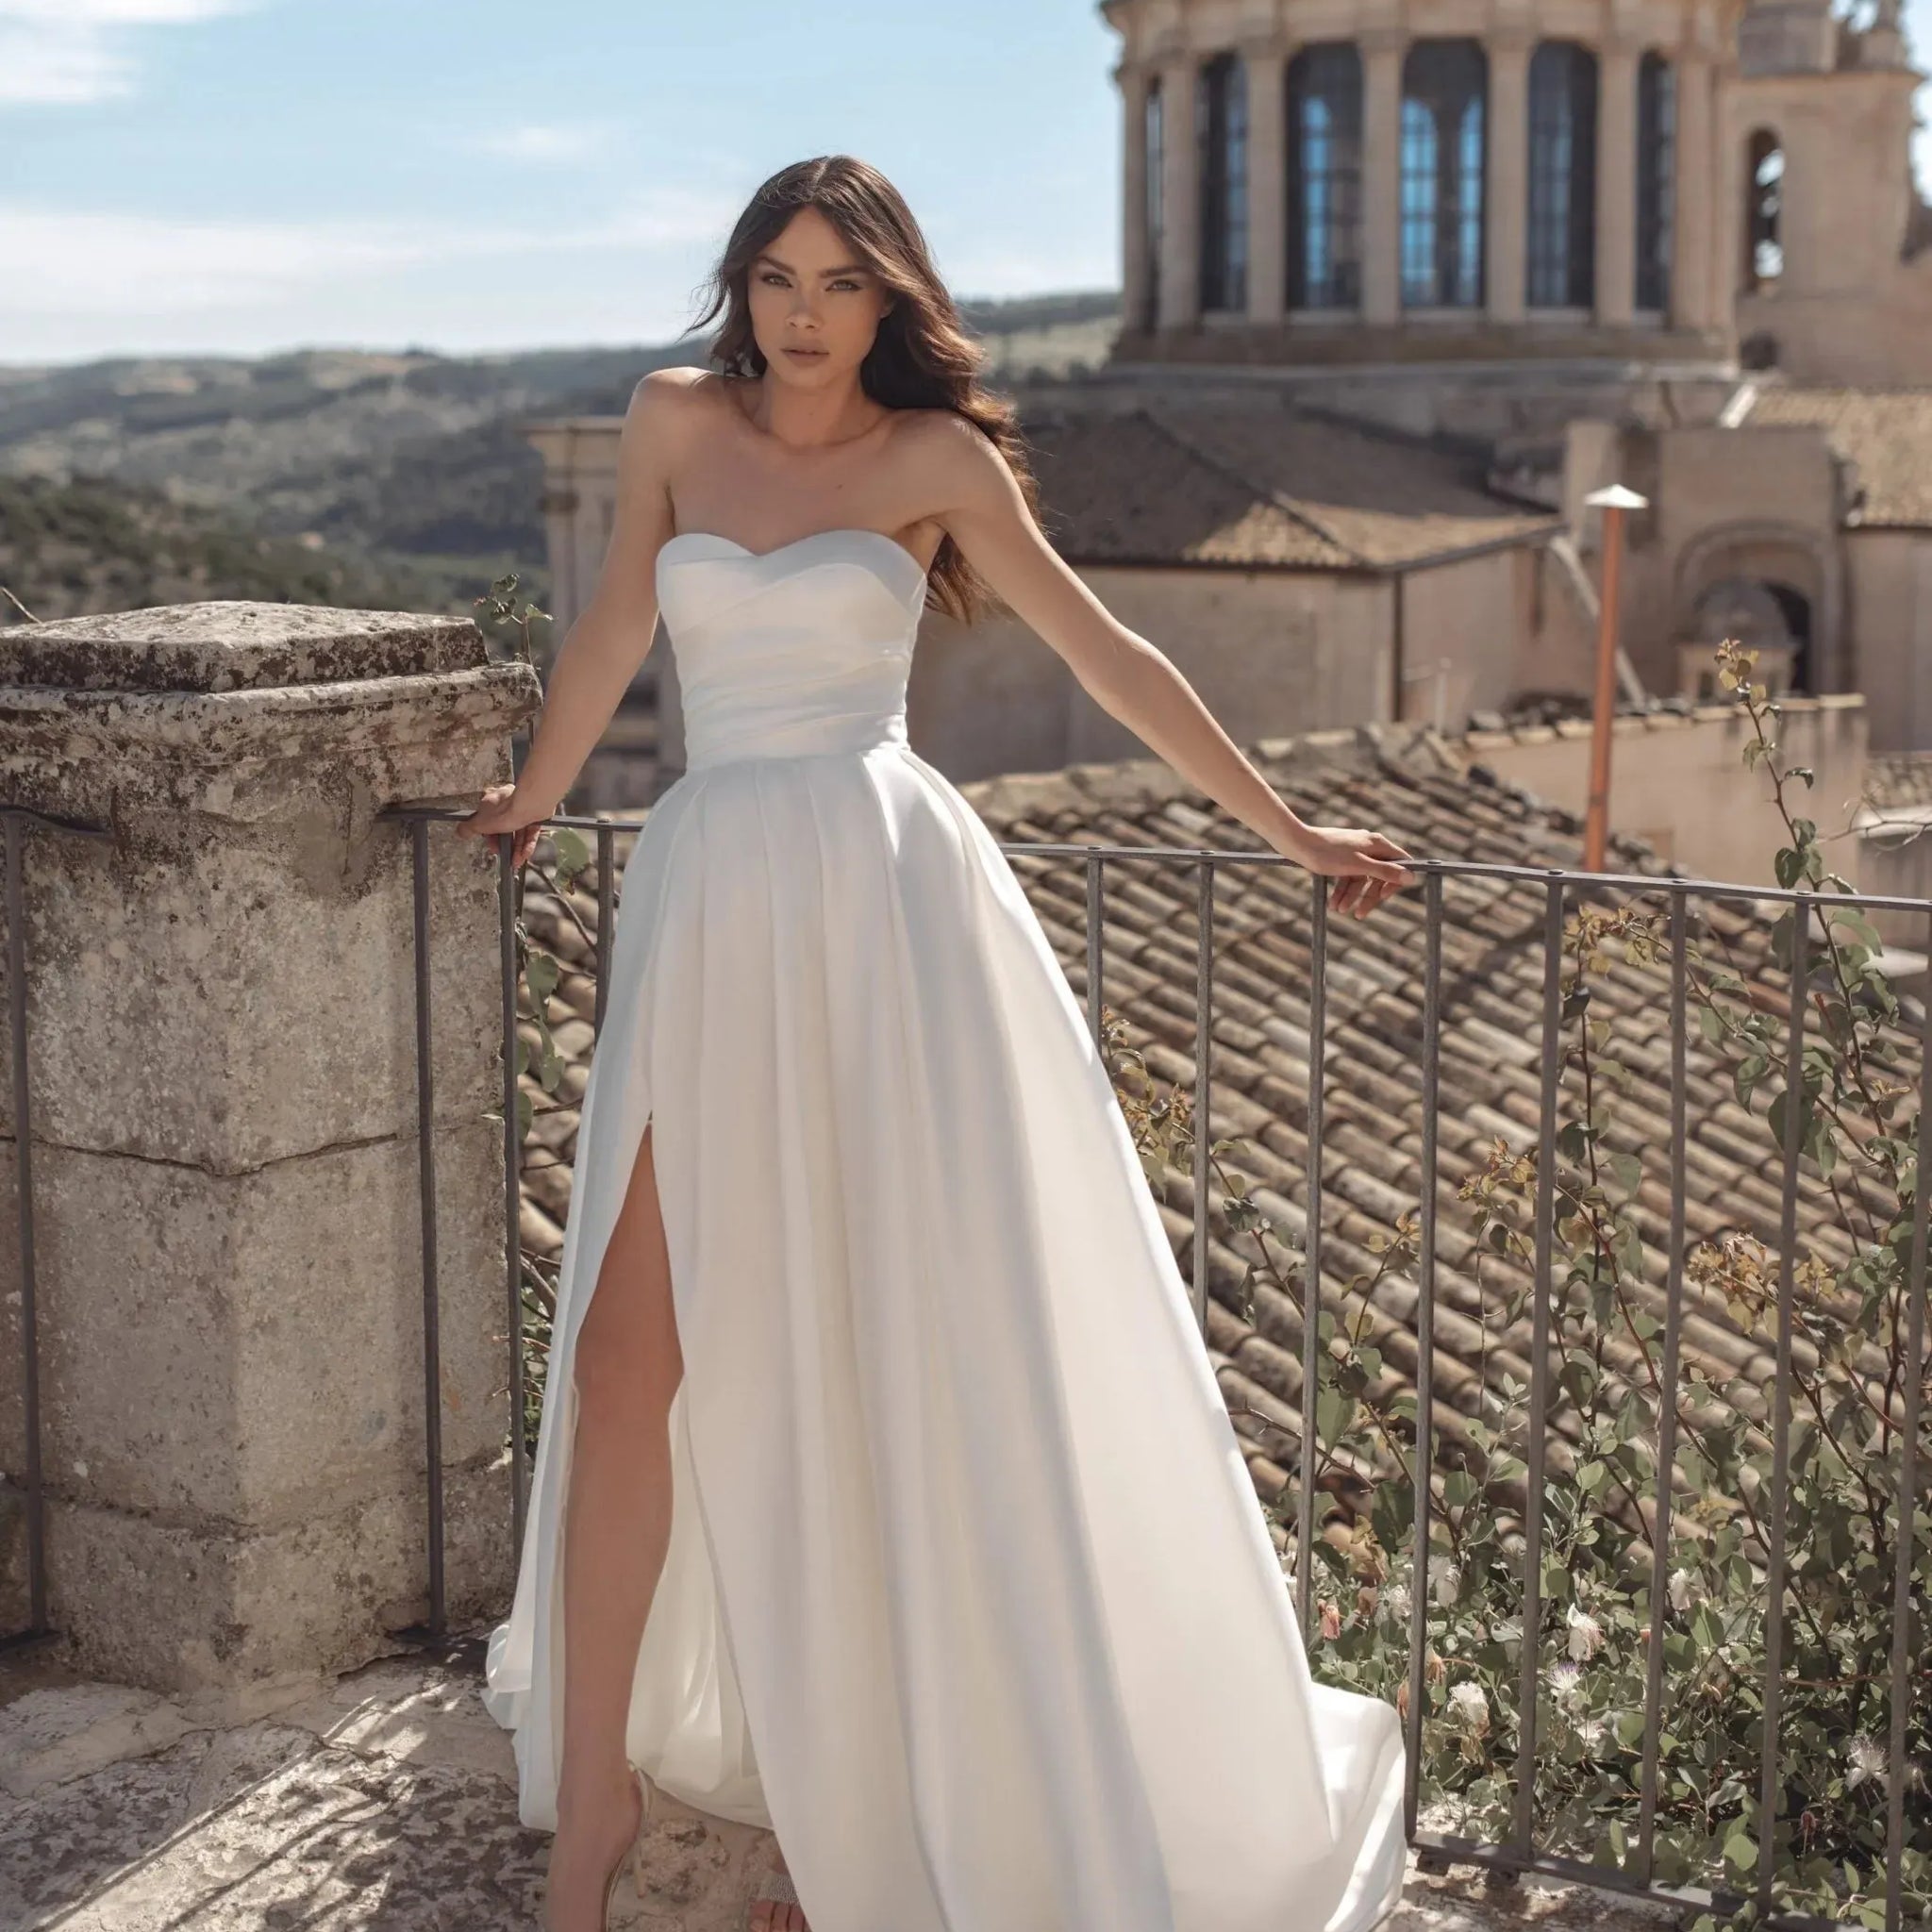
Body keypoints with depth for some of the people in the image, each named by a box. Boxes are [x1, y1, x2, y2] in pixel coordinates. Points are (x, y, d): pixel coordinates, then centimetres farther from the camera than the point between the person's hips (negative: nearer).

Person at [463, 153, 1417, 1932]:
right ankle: (594, 1784, 4)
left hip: (880, 891, -2)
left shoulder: (933, 455, 6)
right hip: (711, 897, 2)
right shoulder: (676, 421, 13)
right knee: (634, 1350, -6)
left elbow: (1105, 654, 9)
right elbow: (616, 629, 27)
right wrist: (531, 800, 39)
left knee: (881, 1349, 0)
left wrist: (1288, 830, 11)